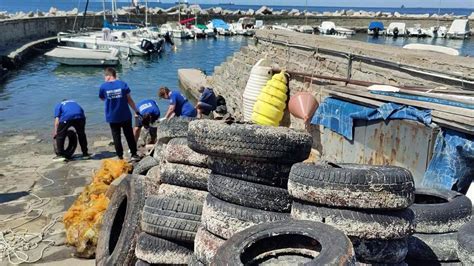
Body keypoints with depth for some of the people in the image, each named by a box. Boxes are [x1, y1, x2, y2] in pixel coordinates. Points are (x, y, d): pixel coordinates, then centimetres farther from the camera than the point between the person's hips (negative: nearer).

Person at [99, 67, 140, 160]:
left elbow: (102, 98, 13)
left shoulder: (103, 86, -5)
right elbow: (129, 100, -6)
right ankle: (134, 154, 15)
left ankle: (120, 156, 13)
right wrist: (136, 111, 2)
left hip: (112, 117, 0)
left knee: (116, 137, 11)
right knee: (129, 135, 11)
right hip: (125, 116, 0)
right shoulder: (123, 84, -7)